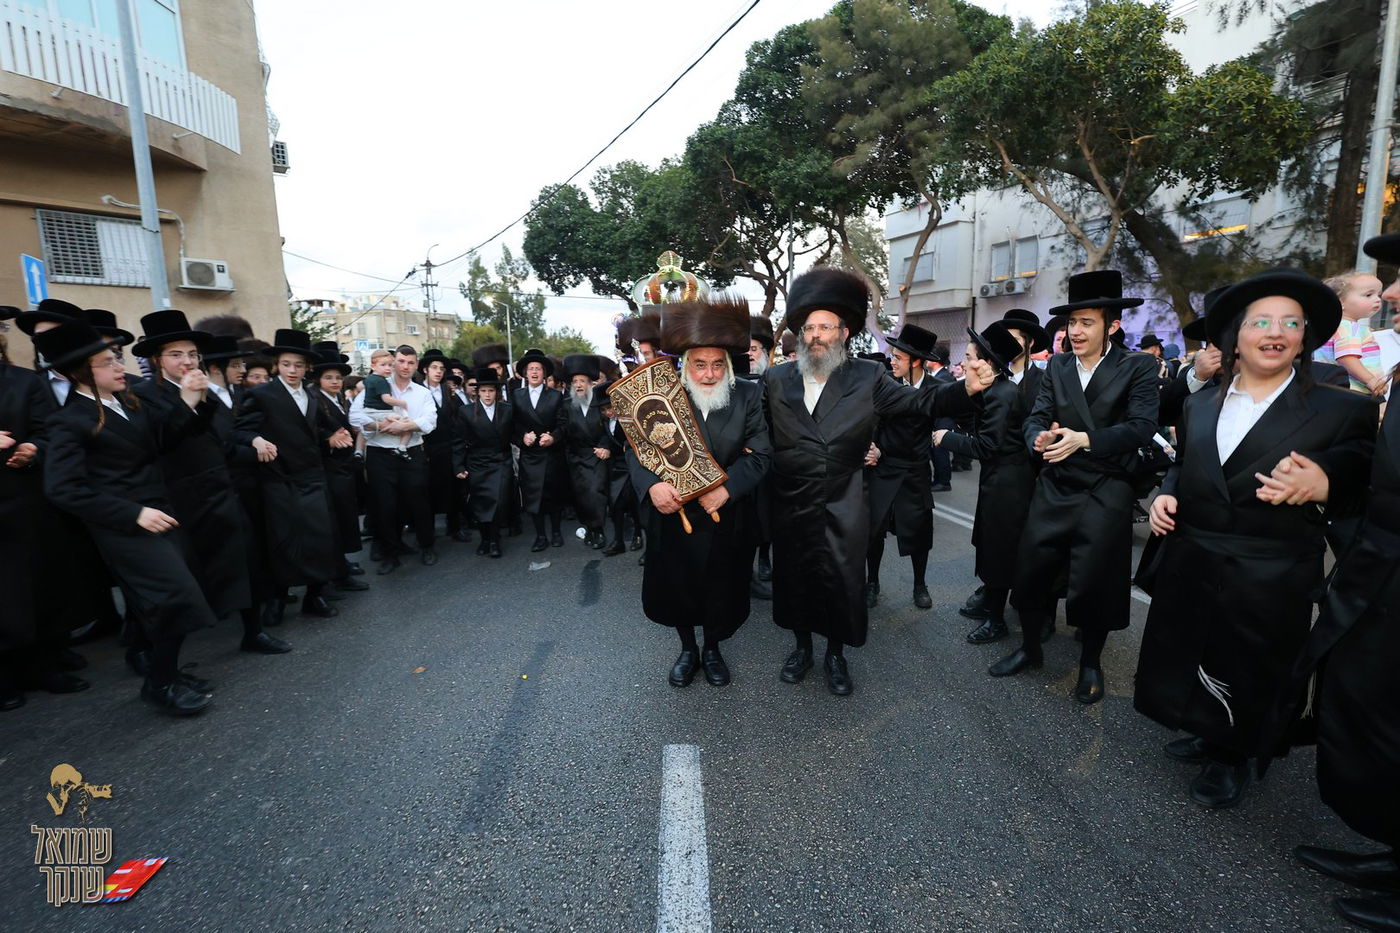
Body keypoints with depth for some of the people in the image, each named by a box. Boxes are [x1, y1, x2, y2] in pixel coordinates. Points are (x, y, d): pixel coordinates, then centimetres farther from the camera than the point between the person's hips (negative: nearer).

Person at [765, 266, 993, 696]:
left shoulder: (867, 378, -1)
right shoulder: (776, 380, 2)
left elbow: (918, 401, -5)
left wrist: (966, 388, -20)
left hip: (844, 511, -1)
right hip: (790, 509, 2)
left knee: (843, 583, 10)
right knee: (794, 580, 15)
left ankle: (836, 655, 34)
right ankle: (802, 646, 40)